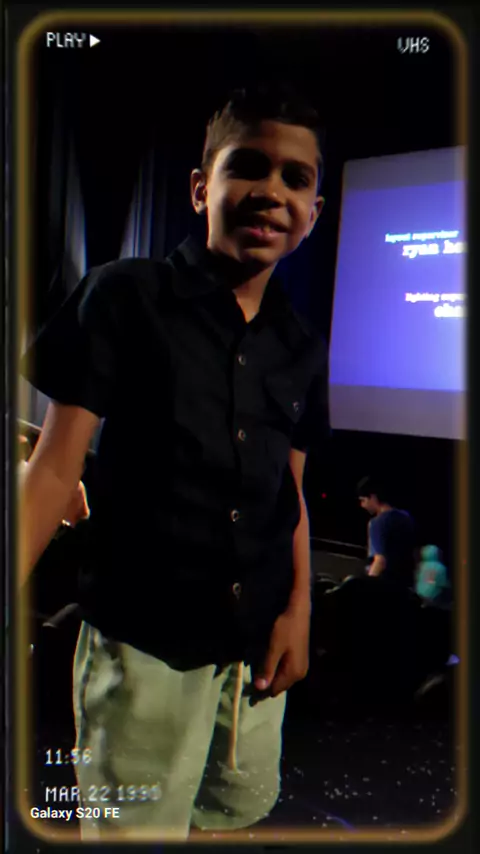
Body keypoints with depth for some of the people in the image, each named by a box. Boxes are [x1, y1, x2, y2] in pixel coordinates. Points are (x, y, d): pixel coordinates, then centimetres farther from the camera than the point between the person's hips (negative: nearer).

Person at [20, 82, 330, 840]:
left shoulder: (302, 348, 4)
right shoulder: (125, 296, -9)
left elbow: (290, 490, 11)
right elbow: (57, 464, -10)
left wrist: (299, 609, 2)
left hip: (258, 643, 5)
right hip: (144, 642, -4)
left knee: (242, 813, 20)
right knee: (134, 827, 8)